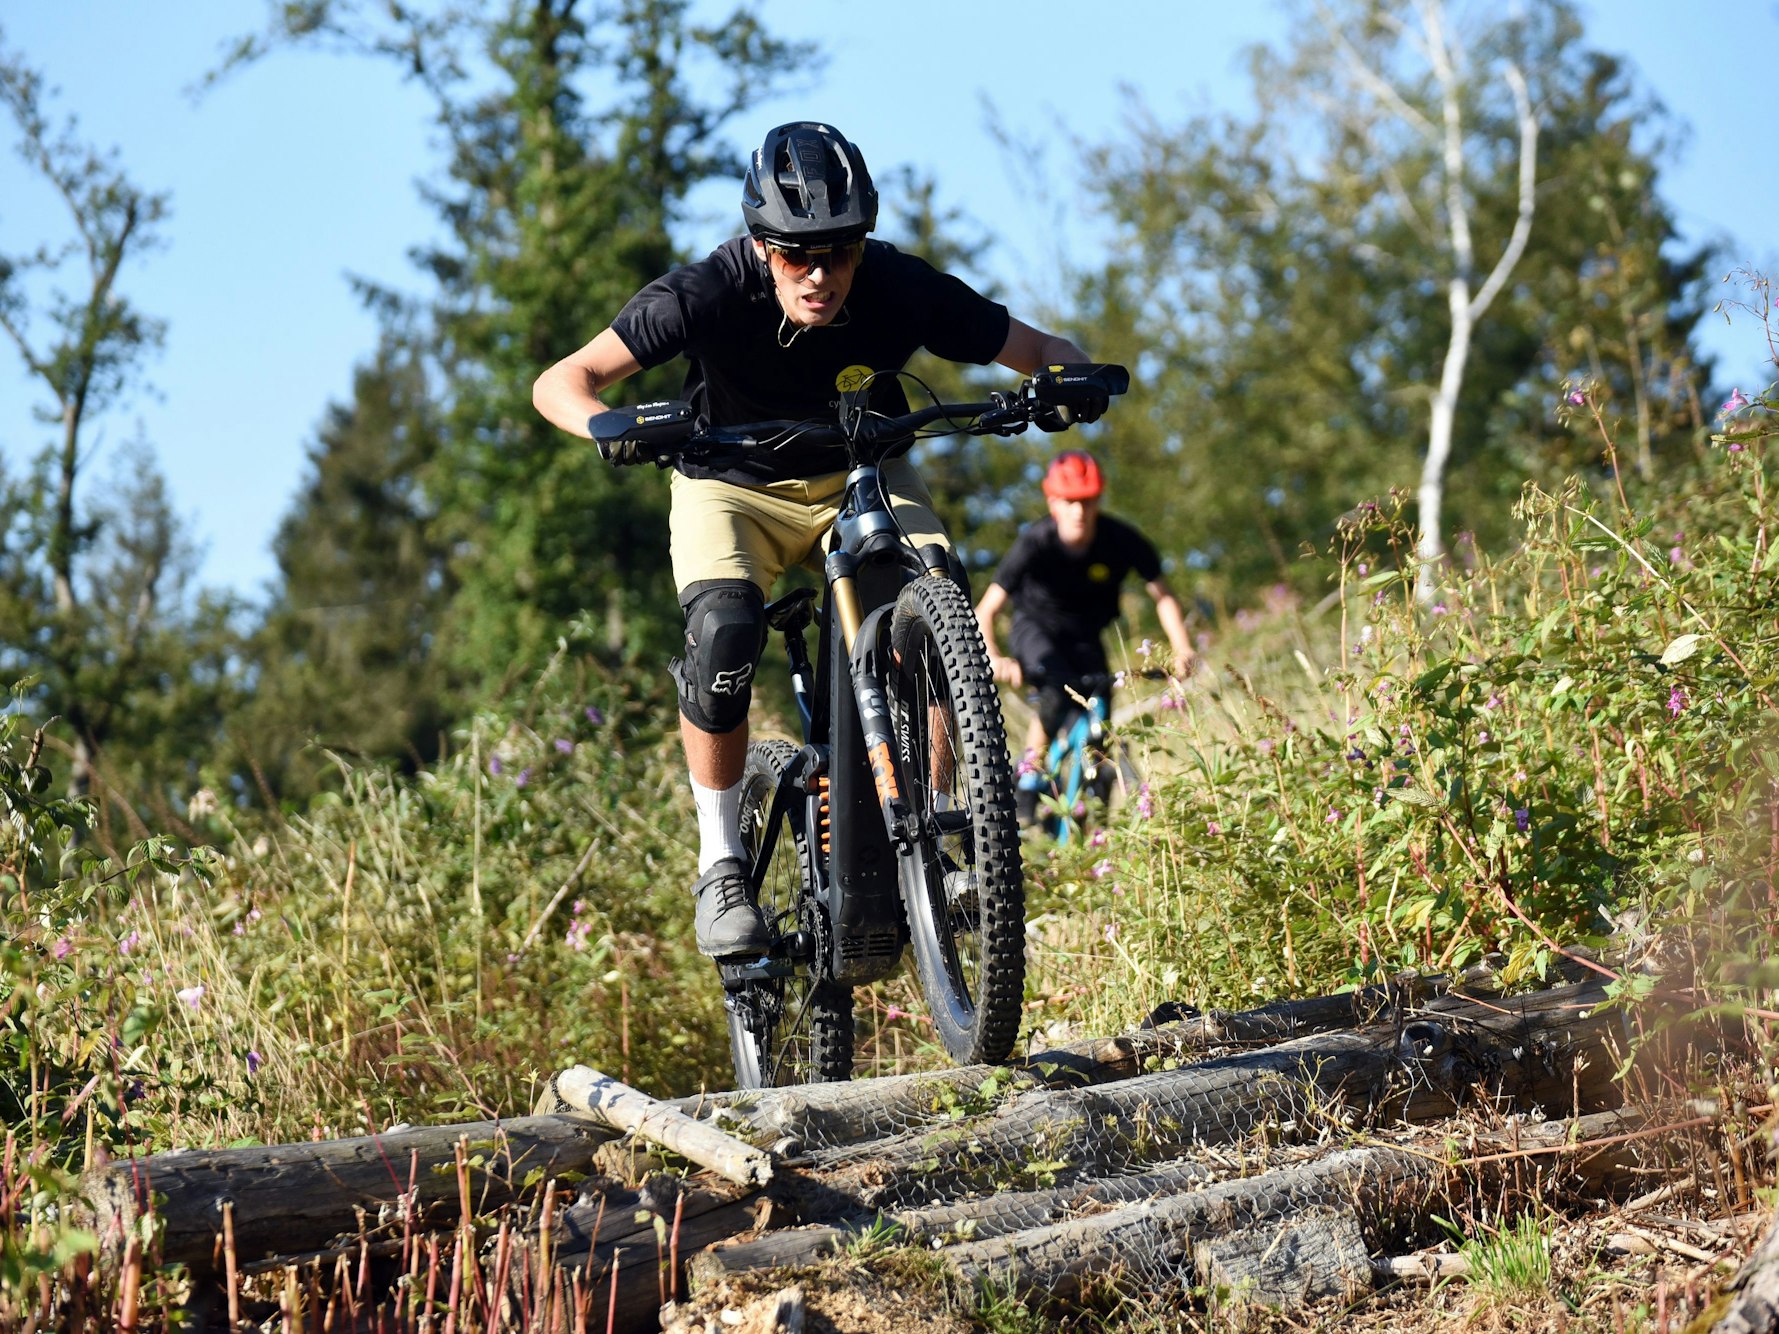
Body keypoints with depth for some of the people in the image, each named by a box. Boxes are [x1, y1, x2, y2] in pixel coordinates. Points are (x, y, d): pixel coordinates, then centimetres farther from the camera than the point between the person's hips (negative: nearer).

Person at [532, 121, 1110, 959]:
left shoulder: (902, 290, -24)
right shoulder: (707, 294, -27)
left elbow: (1038, 349, -13)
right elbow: (560, 381, -22)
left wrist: (1070, 380, -37)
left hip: (858, 478, 2)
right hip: (731, 487, -2)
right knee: (725, 630, -32)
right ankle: (720, 864, -14)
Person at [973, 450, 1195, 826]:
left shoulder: (1120, 540, -23)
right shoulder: (1034, 543, -29)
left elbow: (1163, 596, -14)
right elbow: (985, 612, -31)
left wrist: (1182, 650, -30)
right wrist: (994, 660, -49)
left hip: (1084, 637, 3)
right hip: (1035, 627, -3)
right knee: (1060, 690, -33)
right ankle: (1029, 779, -16)